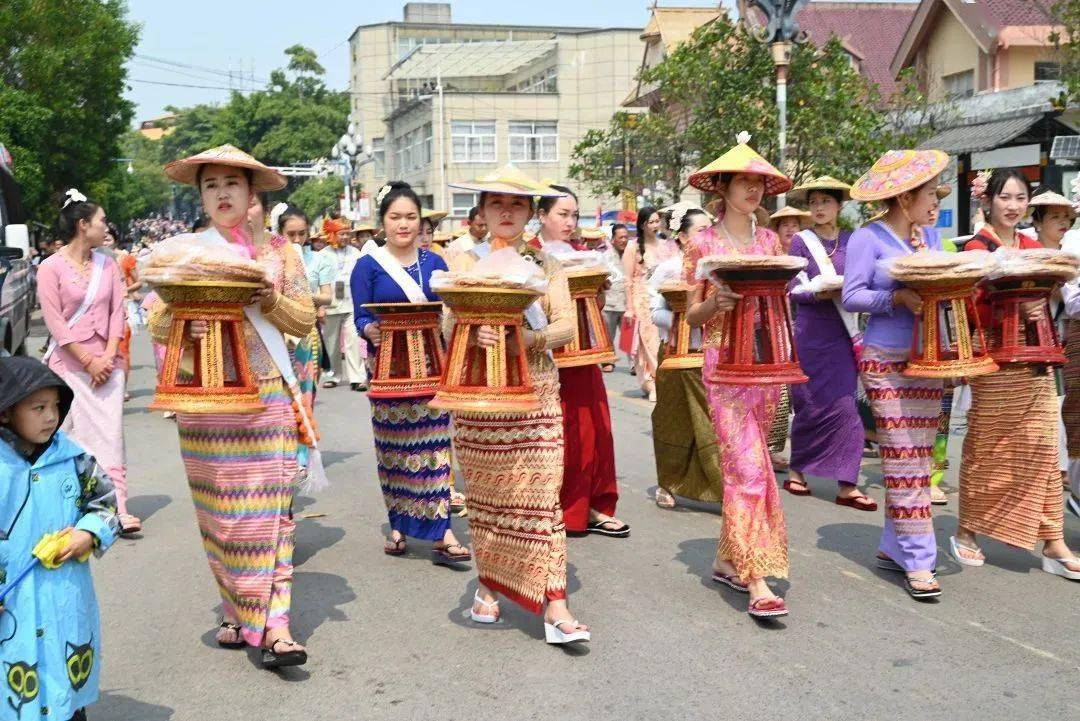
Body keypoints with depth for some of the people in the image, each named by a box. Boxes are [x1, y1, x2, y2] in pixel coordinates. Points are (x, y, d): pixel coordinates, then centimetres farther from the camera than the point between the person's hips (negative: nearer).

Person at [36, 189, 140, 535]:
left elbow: (117, 312, 6)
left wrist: (109, 356, -6)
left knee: (110, 434, -2)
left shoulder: (107, 264, 10)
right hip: (68, 364, -3)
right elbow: (55, 322, -8)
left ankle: (118, 508, -4)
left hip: (106, 362, 4)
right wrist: (88, 361, -11)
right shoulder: (51, 268, -4)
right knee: (69, 436, 0)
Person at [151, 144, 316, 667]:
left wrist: (272, 301, -12)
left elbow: (305, 320, 7)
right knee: (218, 509, 4)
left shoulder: (277, 251, 8)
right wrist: (182, 323, -15)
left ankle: (272, 624, -8)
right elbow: (157, 322, 7)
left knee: (268, 506, -6)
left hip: (267, 394, -1)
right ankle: (236, 610, 19)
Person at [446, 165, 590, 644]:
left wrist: (533, 337, -19)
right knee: (485, 492, 7)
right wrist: (475, 333, -25)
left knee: (541, 493, -6)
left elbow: (566, 325, 1)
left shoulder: (545, 264, 10)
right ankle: (489, 585, 24)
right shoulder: (465, 262, 8)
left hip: (536, 391, 0)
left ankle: (554, 604, -5)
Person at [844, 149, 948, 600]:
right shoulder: (868, 239, -6)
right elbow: (851, 296, -10)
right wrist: (898, 298, -20)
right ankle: (918, 560, -3)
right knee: (905, 460, -7)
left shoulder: (931, 236, 14)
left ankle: (894, 546, 18)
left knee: (918, 457, 7)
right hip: (886, 360, -7)